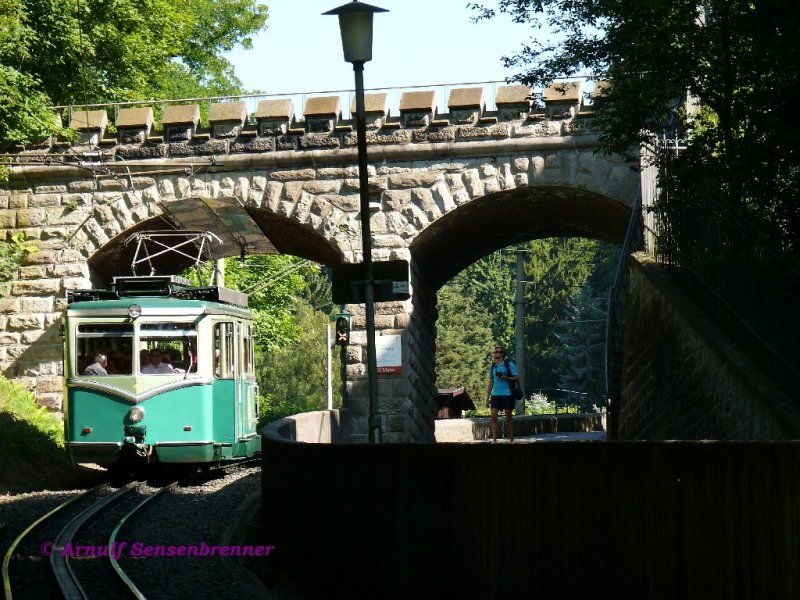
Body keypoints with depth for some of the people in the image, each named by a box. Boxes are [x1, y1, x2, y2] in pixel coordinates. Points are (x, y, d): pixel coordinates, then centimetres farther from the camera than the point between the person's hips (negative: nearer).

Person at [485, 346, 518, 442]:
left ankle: (511, 439, 11)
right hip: (496, 395, 4)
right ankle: (494, 439, -4)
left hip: (507, 394, -4)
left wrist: (506, 378, -20)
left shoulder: (509, 365, -2)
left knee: (509, 417, 3)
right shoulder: (493, 366, 13)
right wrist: (487, 398, 12)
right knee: (493, 416, -6)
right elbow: (490, 383, 16)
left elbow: (517, 378, -3)